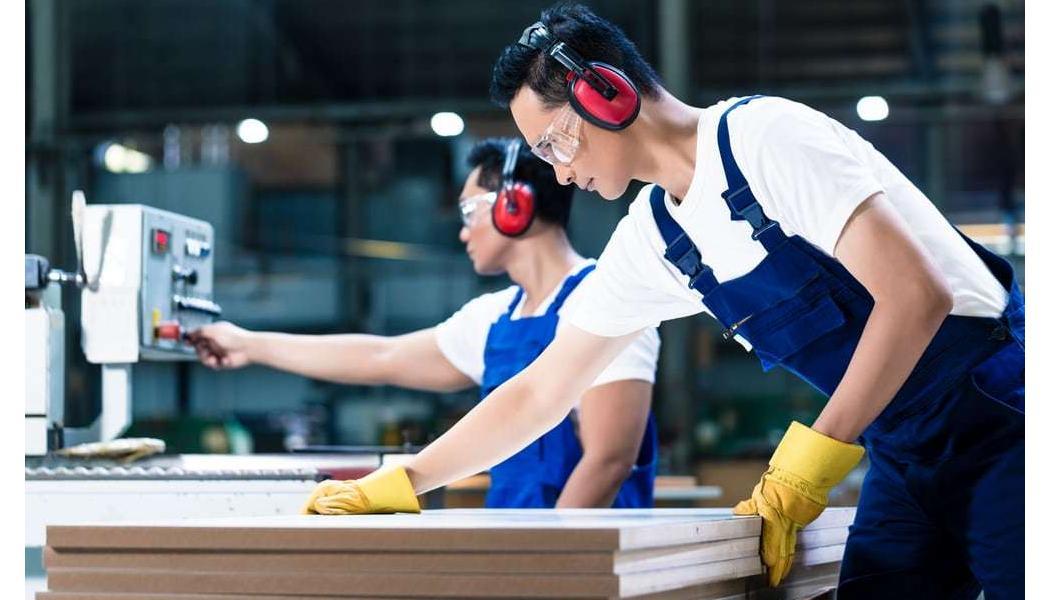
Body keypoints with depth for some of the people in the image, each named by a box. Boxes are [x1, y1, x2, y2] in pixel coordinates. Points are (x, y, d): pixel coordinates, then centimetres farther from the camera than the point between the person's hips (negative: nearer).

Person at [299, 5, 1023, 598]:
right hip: (906, 458, 7)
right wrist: (393, 487, 10)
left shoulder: (766, 137, -17)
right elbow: (538, 393, 13)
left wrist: (804, 471, -23)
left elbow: (917, 294, -23)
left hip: (997, 423, -7)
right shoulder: (651, 239, 7)